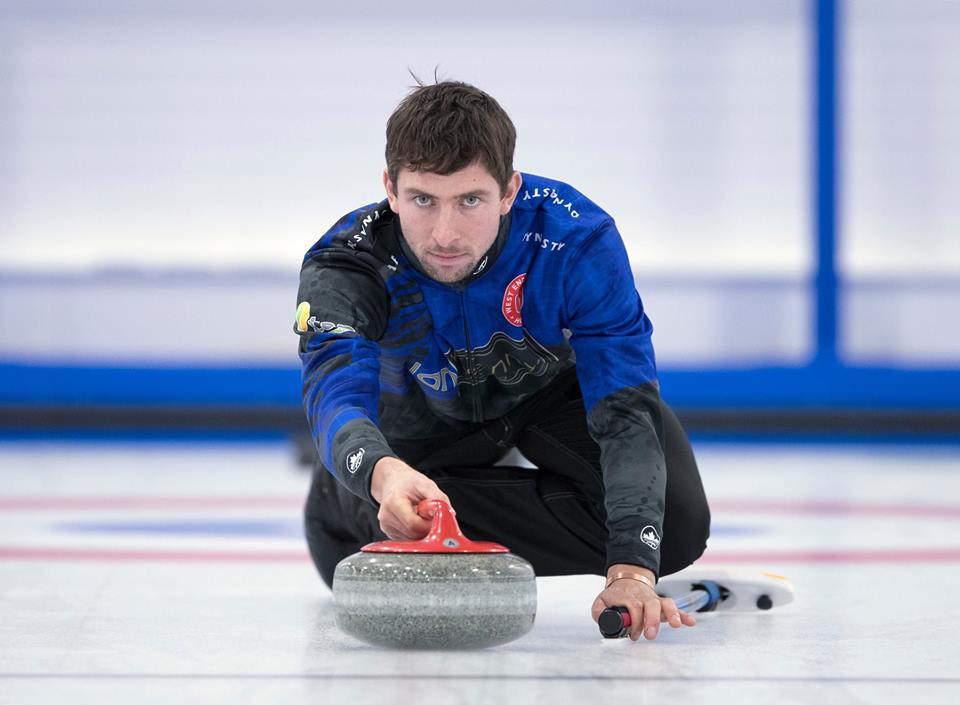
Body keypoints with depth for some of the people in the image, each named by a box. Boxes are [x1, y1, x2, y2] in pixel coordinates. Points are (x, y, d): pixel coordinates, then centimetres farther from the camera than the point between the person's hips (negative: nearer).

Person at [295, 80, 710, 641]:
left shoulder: (578, 242, -36)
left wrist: (633, 571, -52)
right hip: (427, 422, 1)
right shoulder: (346, 267, -36)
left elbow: (626, 409, -38)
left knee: (677, 523, -22)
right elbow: (336, 397, -51)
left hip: (556, 391, -1)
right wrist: (382, 472, -76)